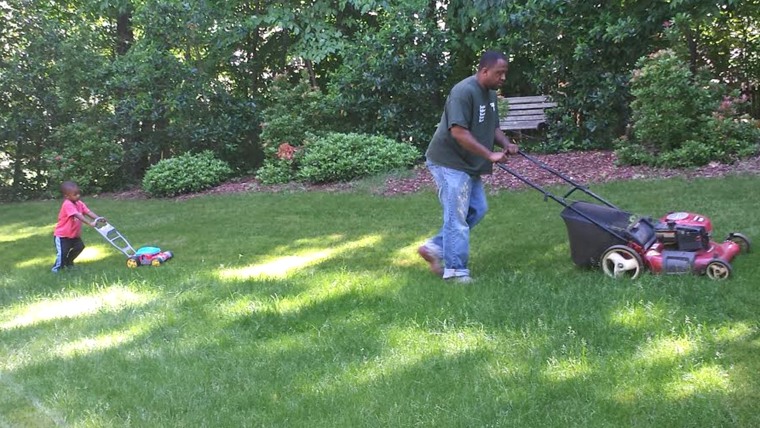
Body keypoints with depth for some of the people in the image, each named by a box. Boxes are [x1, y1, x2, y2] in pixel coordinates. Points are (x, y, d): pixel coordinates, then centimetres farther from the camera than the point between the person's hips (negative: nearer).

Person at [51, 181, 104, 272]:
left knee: (80, 246, 8)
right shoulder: (67, 204, -28)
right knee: (62, 252, -11)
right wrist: (90, 223, -45)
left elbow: (88, 212, -10)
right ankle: (57, 268, 13)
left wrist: (98, 219, -26)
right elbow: (78, 216, -38)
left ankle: (68, 261, 29)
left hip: (74, 235, 8)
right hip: (62, 235, -8)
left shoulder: (79, 204, -1)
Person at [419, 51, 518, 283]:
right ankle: (455, 271, 4)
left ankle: (435, 247, 19)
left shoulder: (490, 93, 8)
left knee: (477, 209, 12)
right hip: (449, 162, -10)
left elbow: (492, 127, 17)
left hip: (469, 164, 10)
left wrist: (506, 144, -4)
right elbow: (458, 132, -29)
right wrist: (489, 155, -30)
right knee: (457, 216, -5)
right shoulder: (464, 92, -22)